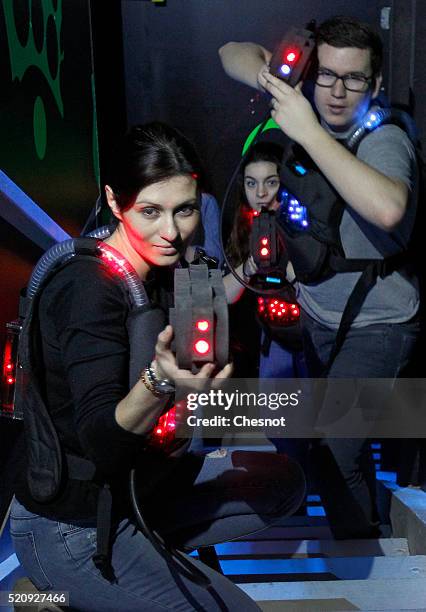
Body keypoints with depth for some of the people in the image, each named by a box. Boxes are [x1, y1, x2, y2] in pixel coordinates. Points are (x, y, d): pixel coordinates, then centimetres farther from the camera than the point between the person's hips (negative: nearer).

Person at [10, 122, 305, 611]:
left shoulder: (161, 273, -1)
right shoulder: (89, 289, -26)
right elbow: (101, 446, -32)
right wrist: (159, 381, -48)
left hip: (139, 483, 8)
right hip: (70, 528, -8)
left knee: (283, 480, 12)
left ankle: (146, 543, 7)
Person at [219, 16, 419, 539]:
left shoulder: (384, 140, -25)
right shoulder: (307, 105, -6)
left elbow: (386, 208, -48)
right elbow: (233, 53, 1)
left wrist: (307, 132, -41)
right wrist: (266, 75, -22)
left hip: (375, 329, -7)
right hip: (316, 315, 7)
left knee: (334, 456, -13)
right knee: (334, 435, 23)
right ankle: (366, 520, 49)